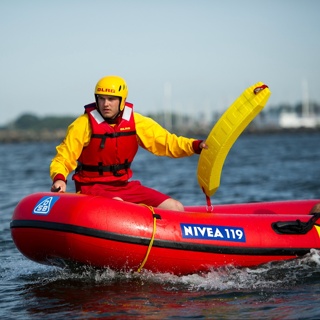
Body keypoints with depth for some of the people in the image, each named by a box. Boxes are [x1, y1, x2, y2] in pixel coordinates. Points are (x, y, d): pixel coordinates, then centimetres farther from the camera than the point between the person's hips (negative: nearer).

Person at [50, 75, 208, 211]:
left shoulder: (136, 122, 3)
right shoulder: (84, 124, -9)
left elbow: (167, 142, 1)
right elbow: (62, 160, -8)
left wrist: (196, 145, -16)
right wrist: (59, 179, -30)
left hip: (124, 186, 5)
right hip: (92, 187, -5)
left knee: (176, 209, -5)